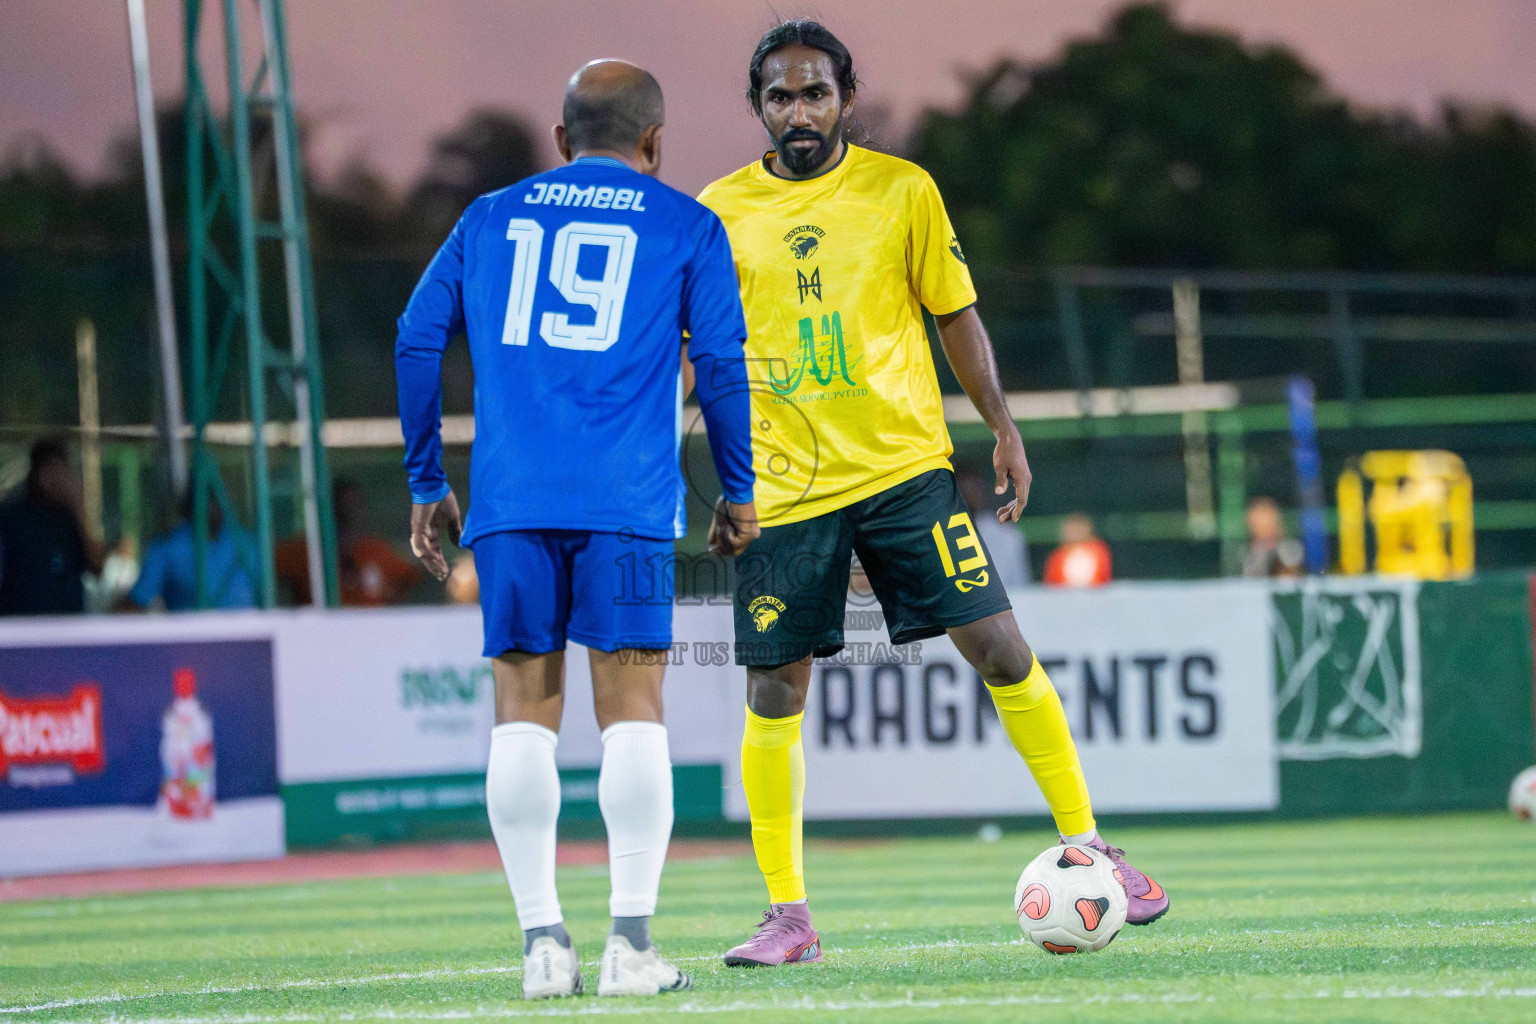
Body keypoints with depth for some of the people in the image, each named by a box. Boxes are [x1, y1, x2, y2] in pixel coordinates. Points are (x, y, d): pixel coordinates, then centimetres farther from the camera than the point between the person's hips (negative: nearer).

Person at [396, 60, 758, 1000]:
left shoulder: (490, 218, 19)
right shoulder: (686, 227, 11)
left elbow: (418, 343, 13)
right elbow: (722, 362, 4)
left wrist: (428, 485, 18)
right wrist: (740, 493, 13)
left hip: (509, 500, 2)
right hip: (626, 500, -2)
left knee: (524, 707, 4)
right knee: (633, 708, -1)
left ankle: (542, 942, 0)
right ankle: (632, 942, -9)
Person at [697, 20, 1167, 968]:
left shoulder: (903, 192, 1)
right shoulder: (721, 213, 2)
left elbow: (956, 315, 9)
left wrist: (1004, 428, 5)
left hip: (904, 463, -1)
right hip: (782, 487, 1)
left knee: (999, 647, -6)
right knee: (775, 693, 0)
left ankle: (1088, 848, 6)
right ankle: (788, 917, 9)